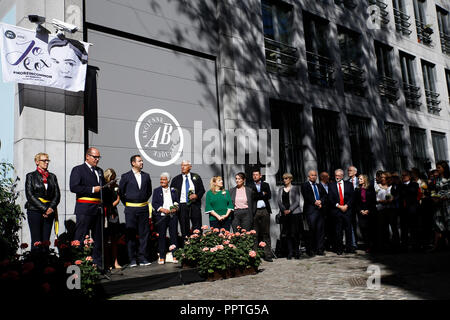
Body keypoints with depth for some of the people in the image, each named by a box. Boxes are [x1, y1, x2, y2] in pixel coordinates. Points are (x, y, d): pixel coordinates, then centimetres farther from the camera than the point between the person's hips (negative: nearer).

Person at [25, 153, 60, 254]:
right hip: (34, 210, -3)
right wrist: (44, 208, -11)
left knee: (46, 241, 1)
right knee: (36, 242, -6)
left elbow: (57, 195, 9)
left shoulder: (52, 177, 15)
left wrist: (51, 208, -8)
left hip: (49, 211, 3)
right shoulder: (31, 176, 5)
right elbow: (30, 195, -4)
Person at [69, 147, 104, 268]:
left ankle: (98, 262, 18)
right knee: (81, 238, -3)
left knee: (98, 237, 10)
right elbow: (74, 187, -13)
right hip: (84, 209, -7)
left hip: (98, 208, 7)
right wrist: (92, 189, -15)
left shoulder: (100, 171, 21)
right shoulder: (78, 170, -1)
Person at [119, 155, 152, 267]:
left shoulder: (146, 176, 9)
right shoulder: (126, 176, -1)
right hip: (131, 209, -3)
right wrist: (126, 203, 5)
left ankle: (142, 258, 11)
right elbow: (120, 192, 4)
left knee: (144, 233, 3)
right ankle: (132, 259, 9)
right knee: (131, 234, 1)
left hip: (143, 208, 3)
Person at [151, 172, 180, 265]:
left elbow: (177, 201, 13)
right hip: (161, 216, -1)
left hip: (173, 216, 1)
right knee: (161, 236, 0)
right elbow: (154, 203, 1)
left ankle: (174, 255, 8)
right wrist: (162, 209, -13)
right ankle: (162, 257, 7)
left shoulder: (173, 190, 13)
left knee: (174, 235, 1)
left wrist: (176, 208, -8)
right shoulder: (156, 191, 9)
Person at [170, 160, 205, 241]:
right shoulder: (176, 179, 8)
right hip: (182, 206, 0)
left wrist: (196, 195, -11)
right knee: (184, 229, 2)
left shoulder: (196, 177, 9)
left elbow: (202, 190, 9)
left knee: (197, 228, 0)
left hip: (195, 205, 0)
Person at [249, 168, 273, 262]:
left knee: (266, 233, 3)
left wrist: (258, 196, -5)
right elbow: (252, 196, -7)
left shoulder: (266, 185, 15)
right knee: (255, 234, -2)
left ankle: (267, 255, 6)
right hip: (255, 211, -2)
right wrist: (263, 194, -3)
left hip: (265, 211, 2)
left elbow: (269, 196, 0)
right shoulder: (250, 186, 8)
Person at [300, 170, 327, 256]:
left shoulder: (320, 186, 22)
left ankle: (320, 249, 6)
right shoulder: (305, 185, 7)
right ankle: (312, 250, 1)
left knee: (321, 230, 1)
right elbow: (306, 197, -6)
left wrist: (320, 202, -7)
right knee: (312, 229, -6)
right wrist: (314, 202, -14)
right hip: (311, 210, -4)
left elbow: (325, 196, 11)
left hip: (321, 210, 4)